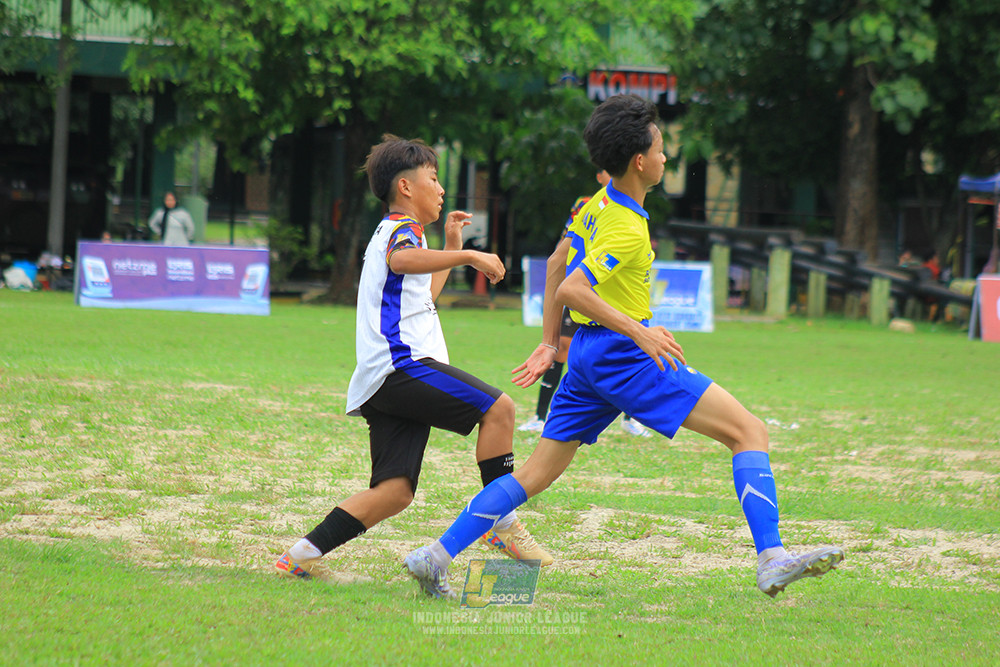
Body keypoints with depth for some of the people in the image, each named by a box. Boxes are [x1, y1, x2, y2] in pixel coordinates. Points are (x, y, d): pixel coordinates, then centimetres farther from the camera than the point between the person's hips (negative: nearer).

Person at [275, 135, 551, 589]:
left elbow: (424, 293, 50)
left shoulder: (394, 232, 33)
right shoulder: (402, 228, 1)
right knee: (498, 408, -16)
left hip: (387, 381, 10)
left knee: (394, 492, 0)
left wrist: (452, 247, 48)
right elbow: (402, 261, -27)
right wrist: (467, 256, -31)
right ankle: (500, 521, -13)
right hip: (401, 363, -10)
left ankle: (304, 555, -5)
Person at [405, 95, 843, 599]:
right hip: (622, 355, -9)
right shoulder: (627, 229, -17)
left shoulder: (599, 203, 11)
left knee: (538, 472, 12)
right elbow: (570, 290, -27)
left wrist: (550, 342, 29)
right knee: (749, 432, -9)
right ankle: (772, 561, -22)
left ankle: (436, 558, 7)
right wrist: (638, 330, -30)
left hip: (589, 351, 9)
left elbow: (557, 261, 23)